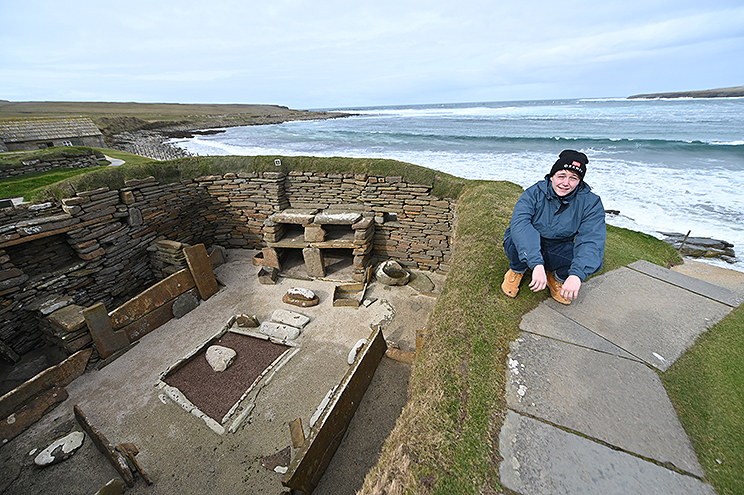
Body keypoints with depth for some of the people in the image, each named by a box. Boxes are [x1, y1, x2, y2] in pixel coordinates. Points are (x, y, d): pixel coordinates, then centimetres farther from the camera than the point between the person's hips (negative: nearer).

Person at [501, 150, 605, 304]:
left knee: (594, 260, -26)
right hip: (527, 251, -2)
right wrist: (537, 265, -48)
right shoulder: (534, 193, -18)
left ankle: (557, 278, 8)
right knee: (524, 236, -35)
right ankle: (516, 271, -2)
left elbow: (592, 239, -22)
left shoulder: (591, 202, -10)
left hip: (557, 253, 3)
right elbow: (519, 224, -36)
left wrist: (576, 275, -40)